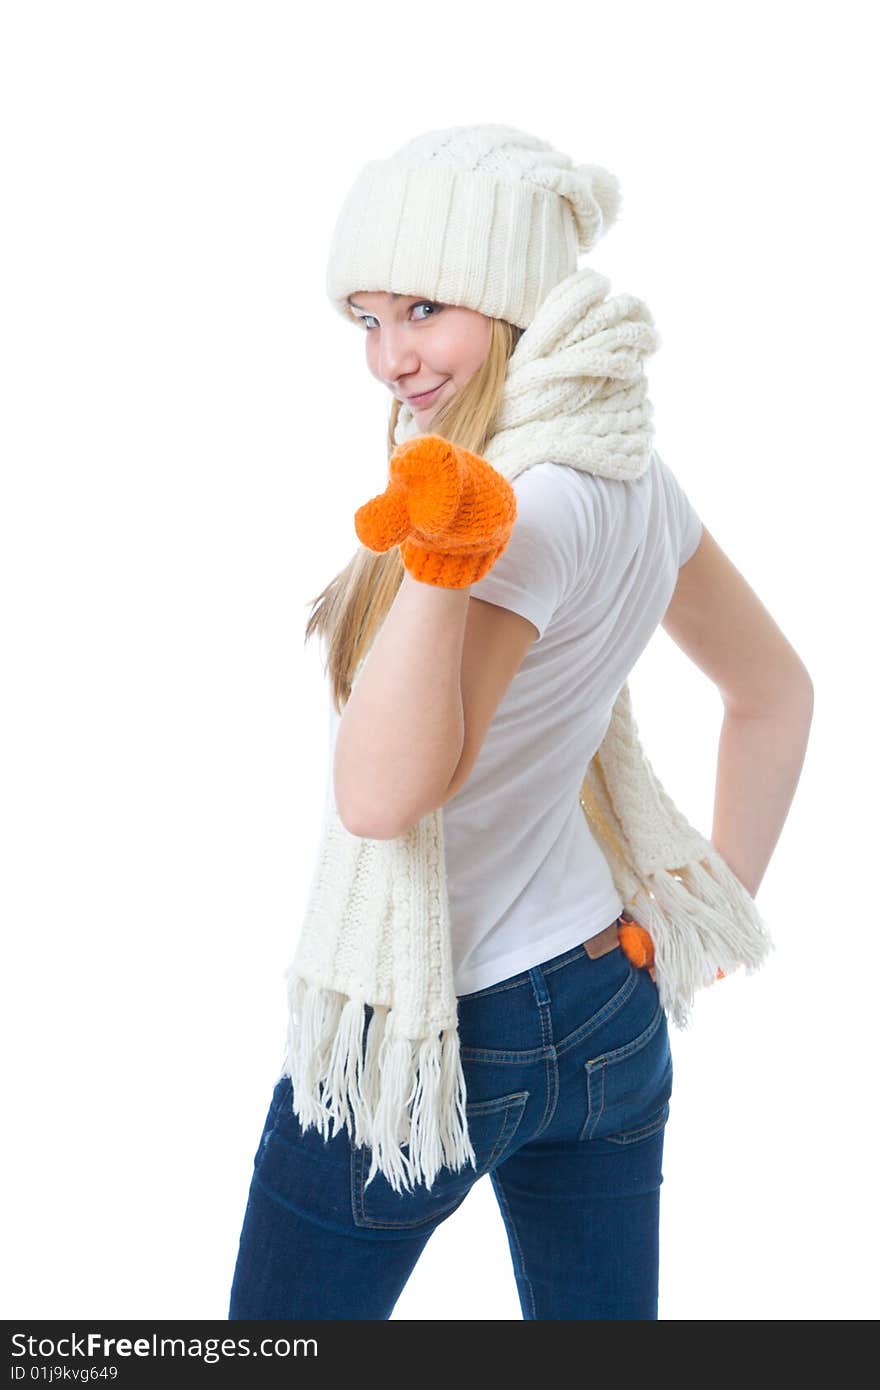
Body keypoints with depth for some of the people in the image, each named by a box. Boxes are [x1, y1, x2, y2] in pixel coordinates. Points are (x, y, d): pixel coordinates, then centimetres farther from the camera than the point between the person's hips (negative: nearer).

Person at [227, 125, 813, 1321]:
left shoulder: (533, 505, -24)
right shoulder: (632, 472, 2)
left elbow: (383, 794, -28)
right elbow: (776, 694, 12)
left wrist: (443, 560, -39)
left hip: (419, 1034, -8)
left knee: (291, 1319, 17)